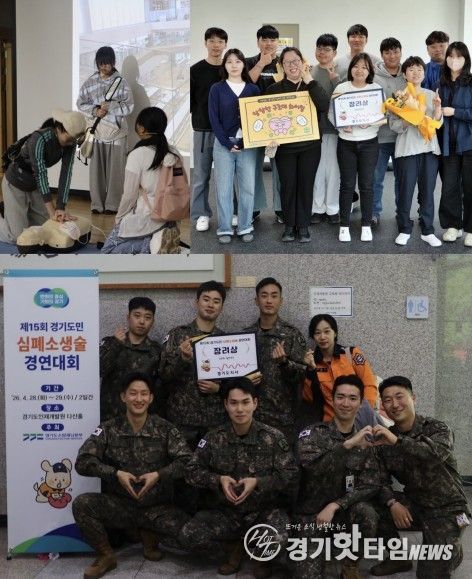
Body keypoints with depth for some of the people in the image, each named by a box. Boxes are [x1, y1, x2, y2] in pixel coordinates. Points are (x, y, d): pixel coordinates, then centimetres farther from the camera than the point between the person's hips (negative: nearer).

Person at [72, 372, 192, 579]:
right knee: (81, 504, -26)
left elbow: (187, 461, -7)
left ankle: (150, 535, 10)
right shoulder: (109, 429, -1)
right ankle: (106, 555, -2)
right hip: (120, 504, 0)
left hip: (158, 507, 0)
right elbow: (82, 462, -8)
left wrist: (158, 475, -20)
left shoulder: (165, 429, -1)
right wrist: (116, 474, -19)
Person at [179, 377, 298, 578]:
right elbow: (192, 471, 3)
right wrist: (218, 480, -15)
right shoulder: (214, 438, -2)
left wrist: (258, 482, -21)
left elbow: (291, 476, -7)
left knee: (276, 541, -34)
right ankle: (235, 546, 9)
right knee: (188, 535, -22)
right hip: (225, 511, 2)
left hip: (265, 510, -2)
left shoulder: (273, 437, -6)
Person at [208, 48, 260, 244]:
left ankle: (245, 227, 14)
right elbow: (214, 118, -1)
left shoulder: (253, 89, 8)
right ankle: (224, 229, 10)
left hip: (248, 145, 1)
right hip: (224, 144, -1)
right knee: (223, 189, 1)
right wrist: (227, 143, -10)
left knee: (248, 188, 3)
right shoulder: (217, 89, 3)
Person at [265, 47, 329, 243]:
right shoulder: (274, 89, 2)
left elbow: (325, 106, -16)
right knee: (287, 186, 3)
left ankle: (303, 226, 15)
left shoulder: (312, 86, 3)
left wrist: (309, 80, -18)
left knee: (306, 186, 5)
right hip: (284, 147, 0)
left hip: (310, 146, 0)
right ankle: (289, 225, 17)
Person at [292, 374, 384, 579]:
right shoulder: (313, 433, -9)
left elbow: (371, 486, -8)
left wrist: (334, 505, -21)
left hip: (344, 509, 3)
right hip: (310, 512, -3)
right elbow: (312, 467, -29)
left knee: (368, 514, -30)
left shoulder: (365, 441, 1)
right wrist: (348, 445, -40)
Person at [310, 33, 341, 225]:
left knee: (332, 168, 4)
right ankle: (318, 208, 15)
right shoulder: (310, 71, 7)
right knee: (316, 168, 6)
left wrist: (334, 78, -20)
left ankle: (332, 209, 14)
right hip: (313, 126, 2)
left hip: (333, 126, -2)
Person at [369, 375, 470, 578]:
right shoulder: (385, 438, 0)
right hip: (415, 503, 4)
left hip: (447, 508, -4)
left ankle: (453, 551, 21)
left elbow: (438, 452, -38)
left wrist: (397, 441, -52)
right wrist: (392, 503, -24)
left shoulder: (437, 428, -15)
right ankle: (398, 557, 5)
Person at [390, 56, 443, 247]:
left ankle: (427, 231, 12)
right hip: (407, 148, -3)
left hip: (429, 147, 3)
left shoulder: (431, 95, 11)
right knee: (405, 191, -1)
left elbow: (437, 123, 5)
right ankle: (404, 230, 11)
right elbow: (393, 125, -5)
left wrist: (438, 107, -11)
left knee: (427, 191, 5)